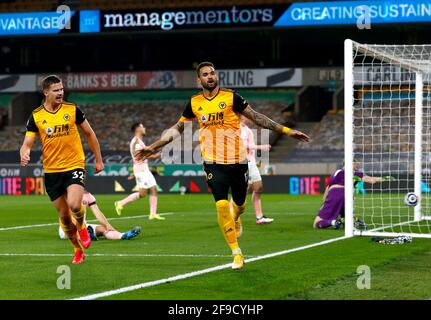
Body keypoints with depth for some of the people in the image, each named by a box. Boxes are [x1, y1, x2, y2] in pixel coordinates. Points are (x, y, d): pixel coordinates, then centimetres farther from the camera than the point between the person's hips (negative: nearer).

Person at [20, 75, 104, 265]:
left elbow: (89, 133, 9)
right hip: (51, 171, 2)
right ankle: (78, 249, 28)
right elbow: (27, 143, -4)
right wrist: (24, 154, -27)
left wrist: (98, 159, 9)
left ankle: (81, 227, 10)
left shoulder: (72, 110, -3)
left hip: (75, 166, -2)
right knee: (64, 216, 6)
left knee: (74, 205, -25)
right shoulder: (36, 116, -2)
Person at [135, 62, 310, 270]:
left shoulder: (231, 97, -3)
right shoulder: (194, 103, 4)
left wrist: (286, 131, -3)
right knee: (222, 205, -12)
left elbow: (257, 117, 1)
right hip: (213, 162, 0)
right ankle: (236, 252, -4)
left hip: (237, 160, 0)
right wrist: (153, 147, 12)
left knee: (239, 204, 10)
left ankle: (235, 220, 50)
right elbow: (177, 128, 15)